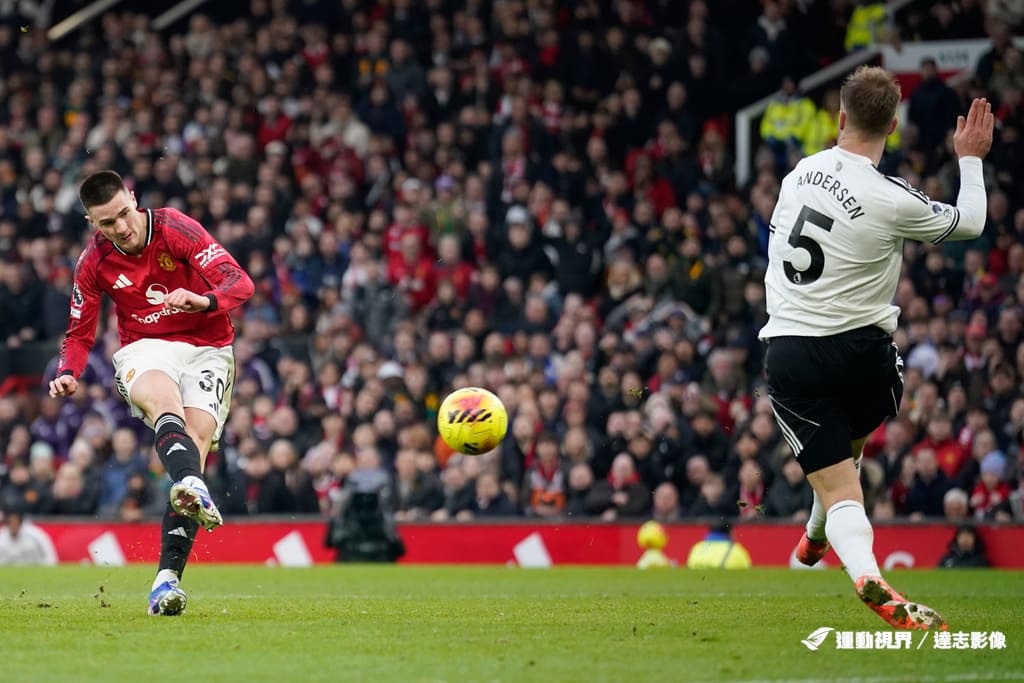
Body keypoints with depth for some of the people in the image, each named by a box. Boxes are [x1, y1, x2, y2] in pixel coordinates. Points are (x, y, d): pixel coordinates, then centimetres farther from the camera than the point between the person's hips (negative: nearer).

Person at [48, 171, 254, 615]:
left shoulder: (176, 229, -10)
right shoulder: (93, 262, 0)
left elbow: (240, 283, -15)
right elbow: (80, 334, 11)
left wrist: (204, 301, -36)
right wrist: (67, 373, -10)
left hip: (206, 350, -1)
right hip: (144, 350, 1)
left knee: (195, 439, -21)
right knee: (164, 400, -36)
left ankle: (167, 578, -25)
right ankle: (192, 488, -65)